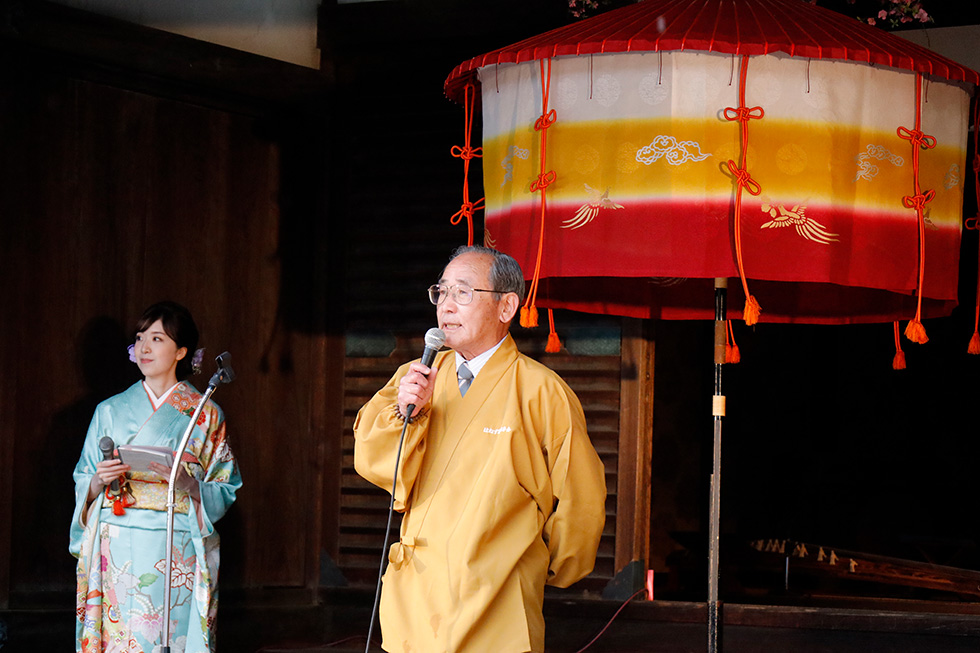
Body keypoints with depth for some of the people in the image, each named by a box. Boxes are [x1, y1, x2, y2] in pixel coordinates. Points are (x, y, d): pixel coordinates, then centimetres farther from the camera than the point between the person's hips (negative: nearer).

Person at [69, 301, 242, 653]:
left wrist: (189, 485, -15)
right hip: (118, 549, 2)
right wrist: (100, 481, -8)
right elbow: (83, 485, 14)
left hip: (177, 552, -2)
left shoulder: (206, 415, 6)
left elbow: (225, 491, 3)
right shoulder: (111, 410, 12)